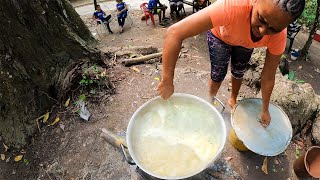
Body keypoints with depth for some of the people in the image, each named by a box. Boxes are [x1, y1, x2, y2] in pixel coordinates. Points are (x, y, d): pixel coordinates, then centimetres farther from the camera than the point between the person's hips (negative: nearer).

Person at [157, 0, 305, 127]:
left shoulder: (279, 35, -35)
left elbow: (268, 77, -21)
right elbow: (174, 33, -54)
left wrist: (265, 110, -14)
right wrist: (167, 81, -50)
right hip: (220, 36, -2)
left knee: (239, 72, 12)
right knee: (218, 74, -6)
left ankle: (233, 100, 42)